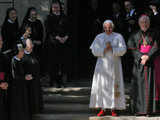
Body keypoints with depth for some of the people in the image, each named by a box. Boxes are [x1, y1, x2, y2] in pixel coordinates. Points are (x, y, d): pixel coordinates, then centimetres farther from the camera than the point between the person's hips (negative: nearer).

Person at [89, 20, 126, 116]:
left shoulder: (118, 37, 2)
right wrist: (105, 48, -18)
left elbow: (123, 50, -8)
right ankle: (103, 109, 2)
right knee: (101, 86, -3)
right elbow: (94, 51, -4)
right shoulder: (99, 37, 5)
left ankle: (114, 109, 4)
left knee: (114, 86, -2)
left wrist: (112, 48, -20)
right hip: (102, 65, 1)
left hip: (114, 65, -1)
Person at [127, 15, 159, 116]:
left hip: (151, 63, -1)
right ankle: (139, 109, -3)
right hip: (139, 62, 1)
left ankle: (149, 109, -6)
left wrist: (147, 56, -16)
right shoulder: (135, 36, 9)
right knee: (139, 85, -4)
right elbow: (132, 48, -1)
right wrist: (141, 56, -15)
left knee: (150, 85, -7)